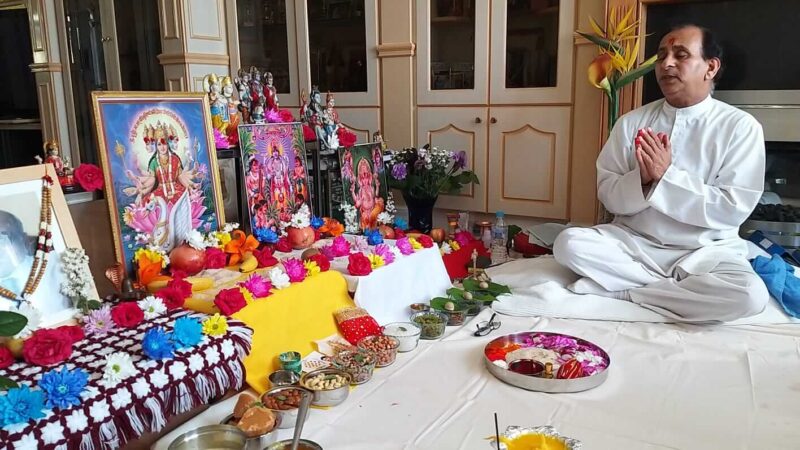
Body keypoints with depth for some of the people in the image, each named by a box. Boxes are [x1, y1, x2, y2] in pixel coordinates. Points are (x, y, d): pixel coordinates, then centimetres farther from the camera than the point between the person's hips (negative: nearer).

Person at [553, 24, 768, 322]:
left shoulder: (740, 126, -5)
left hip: (705, 252, -2)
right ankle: (679, 288, -11)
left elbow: (734, 209, -11)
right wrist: (642, 179, -21)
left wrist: (667, 176, -19)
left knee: (750, 295, -32)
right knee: (568, 243, -23)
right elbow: (608, 195, 0)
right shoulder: (631, 122, 3)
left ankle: (624, 291, -15)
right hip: (633, 242, 2)